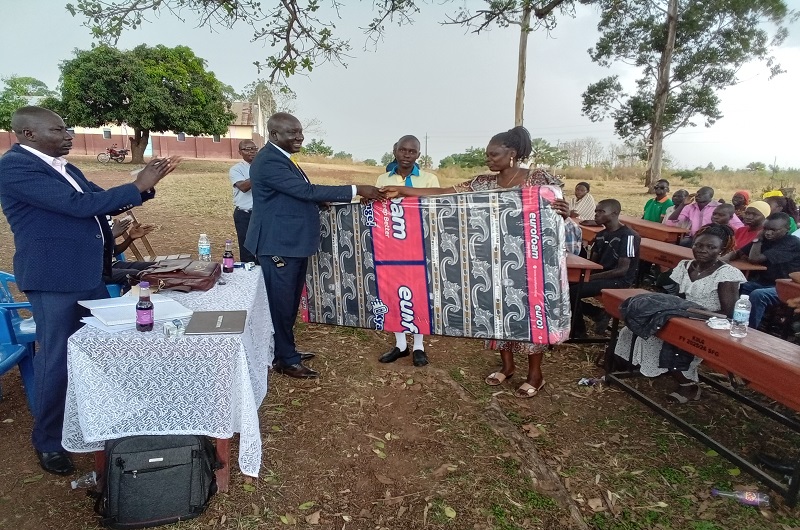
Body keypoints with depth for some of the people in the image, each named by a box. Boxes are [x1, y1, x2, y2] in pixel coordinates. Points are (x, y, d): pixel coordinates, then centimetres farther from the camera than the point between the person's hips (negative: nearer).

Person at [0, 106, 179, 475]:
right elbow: (79, 205, -23)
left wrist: (146, 184, 0)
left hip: (87, 273, 9)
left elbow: (102, 200, 14)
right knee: (56, 359, 3)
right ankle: (48, 442, 22)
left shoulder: (61, 166, 11)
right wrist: (138, 187, -19)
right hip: (53, 278, -8)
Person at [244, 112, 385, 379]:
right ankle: (286, 361, 16)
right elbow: (307, 190, -26)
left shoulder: (281, 157, 12)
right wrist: (356, 190, -25)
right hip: (279, 245, -10)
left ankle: (285, 350, 34)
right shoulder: (269, 161, -20)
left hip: (294, 243, 10)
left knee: (290, 302, 19)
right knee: (281, 303, 2)